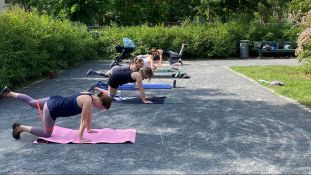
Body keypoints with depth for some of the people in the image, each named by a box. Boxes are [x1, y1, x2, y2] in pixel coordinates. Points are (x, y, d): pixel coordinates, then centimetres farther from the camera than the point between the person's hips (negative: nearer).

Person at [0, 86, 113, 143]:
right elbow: (83, 121, -23)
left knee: (31, 102, 30)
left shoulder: (91, 96, -2)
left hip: (54, 101, 9)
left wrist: (89, 129, 18)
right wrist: (80, 139, -17)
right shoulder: (88, 101, -28)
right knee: (47, 134, 8)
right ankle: (21, 128, 13)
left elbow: (89, 115, 11)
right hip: (52, 109, -8)